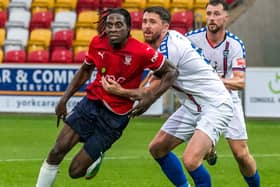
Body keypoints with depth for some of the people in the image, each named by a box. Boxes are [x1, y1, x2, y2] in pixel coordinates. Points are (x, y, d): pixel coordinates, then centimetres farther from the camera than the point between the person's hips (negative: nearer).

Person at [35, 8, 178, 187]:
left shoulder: (142, 52, -19)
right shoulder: (98, 43, -5)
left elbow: (171, 72, -7)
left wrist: (150, 99, -19)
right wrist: (64, 99, 10)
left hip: (116, 116, -4)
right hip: (92, 102, 4)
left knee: (76, 171, -3)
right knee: (57, 151, -10)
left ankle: (97, 155, 30)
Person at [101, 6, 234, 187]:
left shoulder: (168, 49, -22)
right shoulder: (172, 36, 4)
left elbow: (153, 92, -12)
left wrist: (121, 91, -10)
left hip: (215, 105, -10)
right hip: (192, 106, 10)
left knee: (190, 160, -27)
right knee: (157, 148, 12)